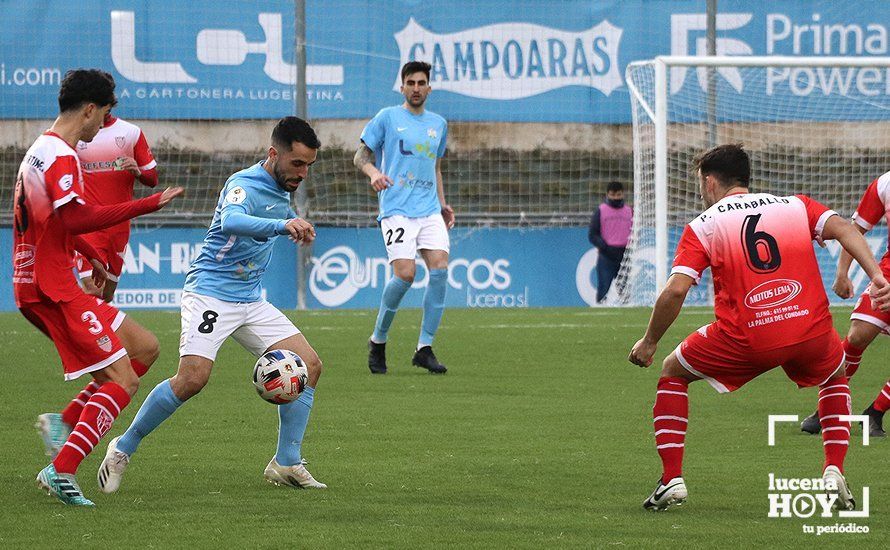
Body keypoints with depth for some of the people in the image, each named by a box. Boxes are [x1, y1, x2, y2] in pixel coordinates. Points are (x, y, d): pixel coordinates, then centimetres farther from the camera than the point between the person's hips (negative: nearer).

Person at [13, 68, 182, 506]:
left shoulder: (41, 151, 19)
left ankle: (66, 424, 7)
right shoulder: (61, 157, -15)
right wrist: (149, 205, -25)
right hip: (54, 289, -10)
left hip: (36, 286, 10)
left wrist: (91, 255, 39)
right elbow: (76, 219, -27)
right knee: (123, 380, -11)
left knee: (145, 347, 14)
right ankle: (61, 470, -18)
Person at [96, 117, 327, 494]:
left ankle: (286, 463, 5)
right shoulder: (245, 184, -17)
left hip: (251, 302, 9)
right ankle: (123, 449, -5)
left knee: (309, 366, -2)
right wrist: (282, 225, -56)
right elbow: (231, 222, -42)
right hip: (210, 292, -9)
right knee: (193, 378, -23)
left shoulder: (281, 191, 10)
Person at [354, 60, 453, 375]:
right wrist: (373, 172, -18)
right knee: (405, 273, -18)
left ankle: (425, 348, -6)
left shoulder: (438, 124, 18)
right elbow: (361, 156, 3)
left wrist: (443, 204, 20)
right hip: (397, 209, -5)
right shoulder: (388, 118, 3)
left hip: (429, 210, 5)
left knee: (440, 268, -13)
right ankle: (378, 341, 4)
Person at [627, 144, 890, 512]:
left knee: (673, 372, 24)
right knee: (836, 378, 36)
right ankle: (834, 473, 16)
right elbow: (843, 229, -1)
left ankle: (672, 480, 12)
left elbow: (675, 290, -2)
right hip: (812, 330, 2)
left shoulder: (702, 226, 9)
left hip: (746, 338, -2)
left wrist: (649, 343, 10)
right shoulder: (797, 206, 17)